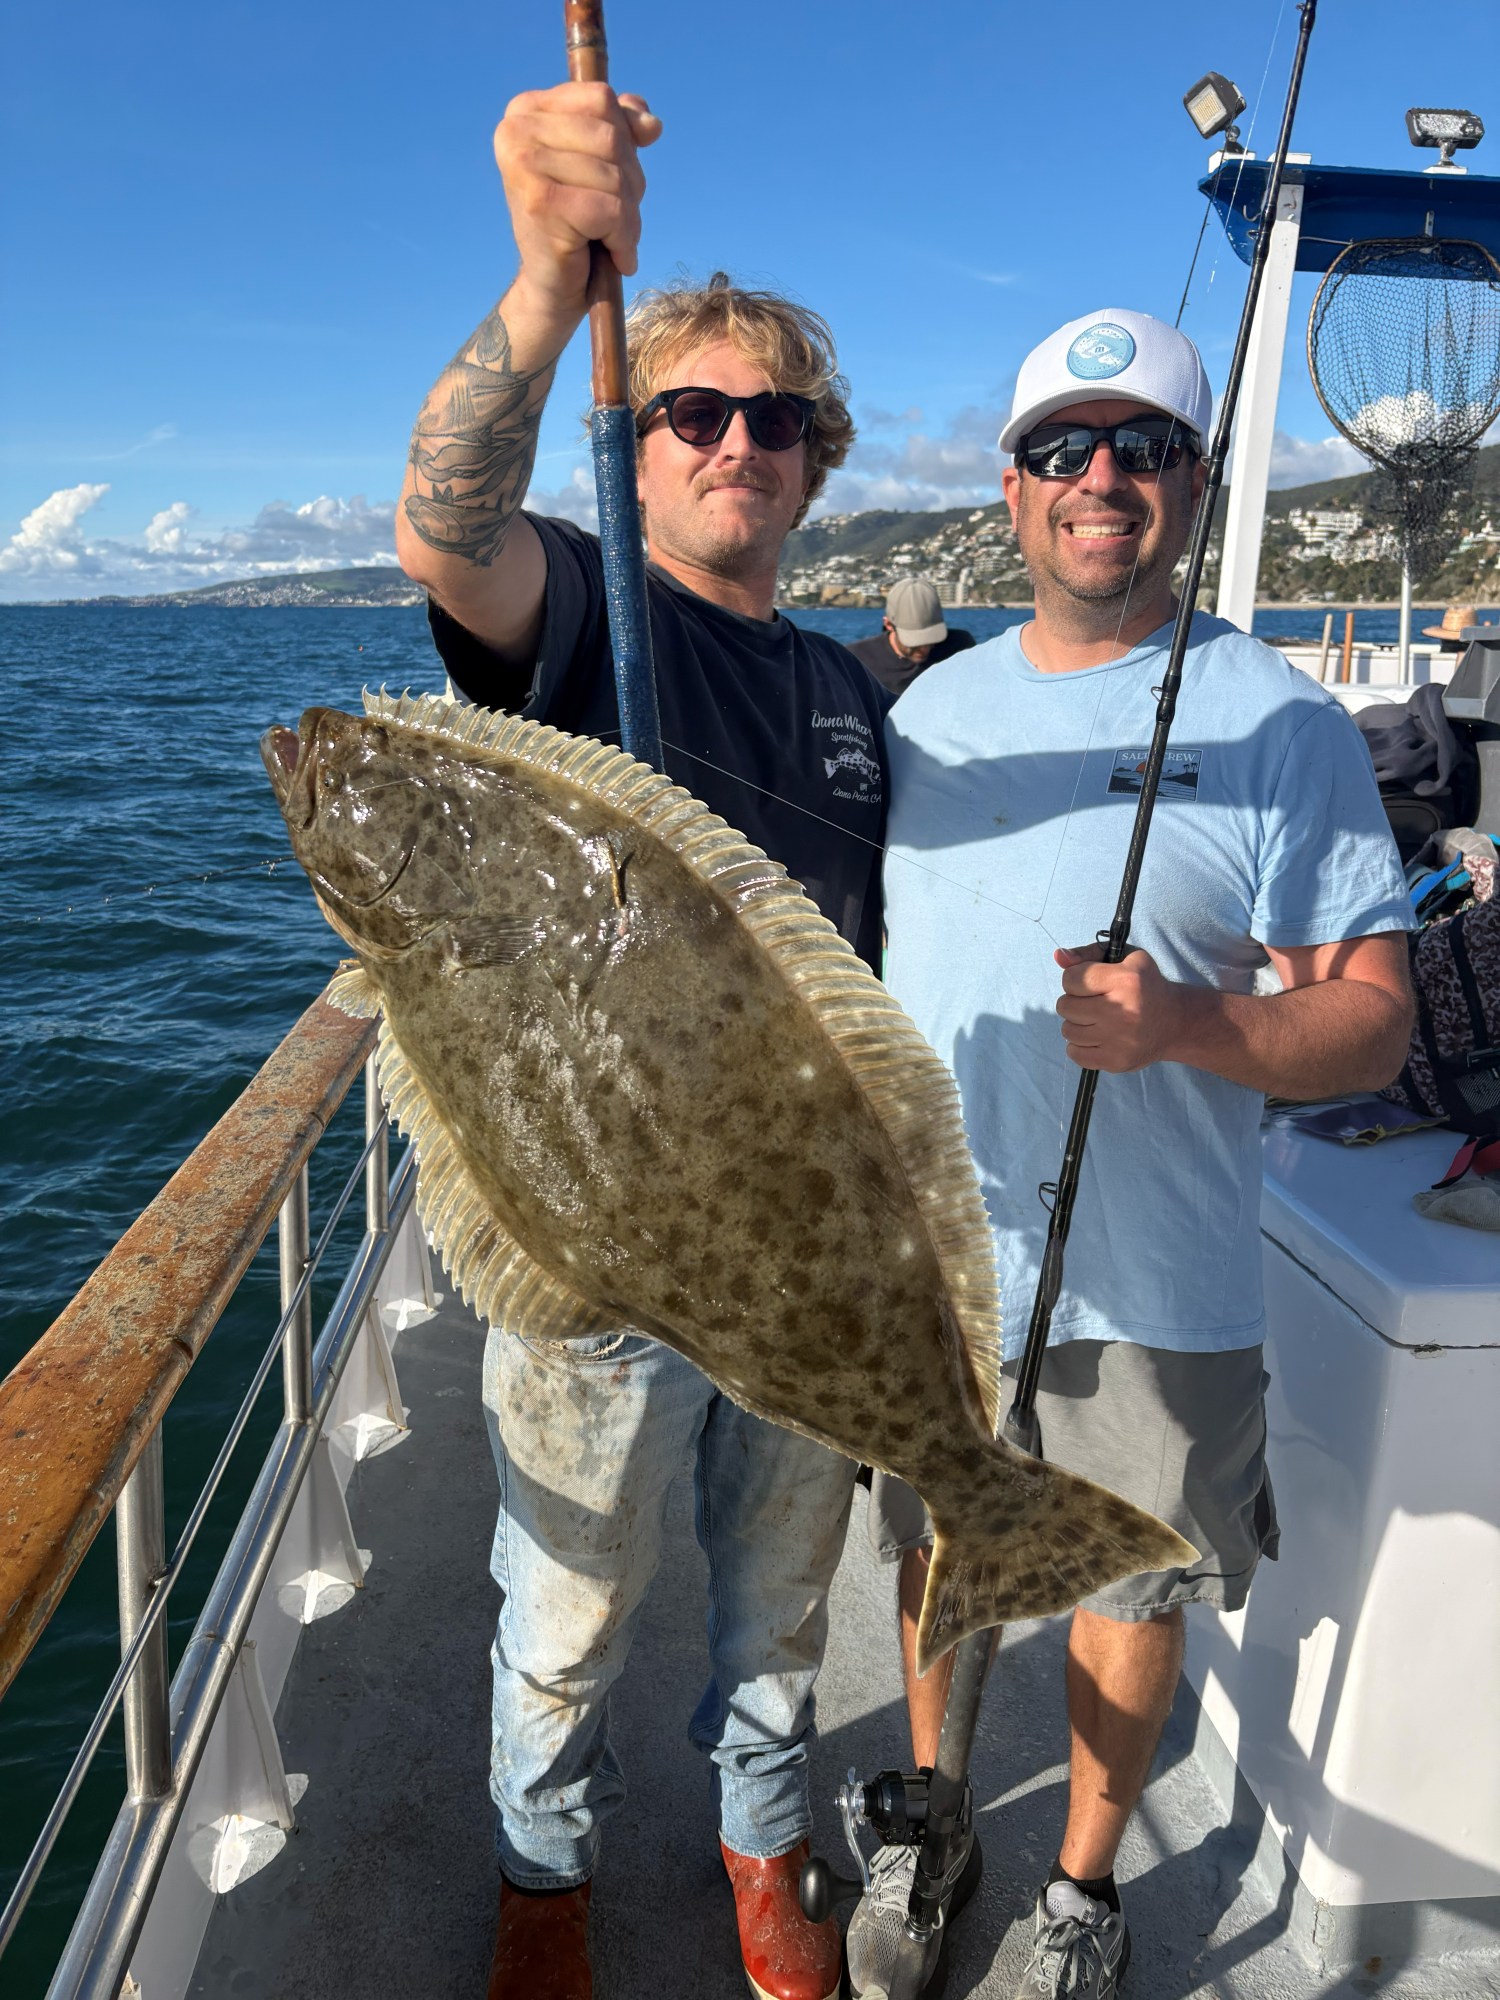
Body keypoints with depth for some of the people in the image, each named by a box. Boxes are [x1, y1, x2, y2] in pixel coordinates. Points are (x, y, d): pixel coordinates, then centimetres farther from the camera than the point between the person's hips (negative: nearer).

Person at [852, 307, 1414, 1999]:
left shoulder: (1276, 721, -9)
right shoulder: (932, 705, 6)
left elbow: (1374, 1018, -11)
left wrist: (1186, 1023, -30)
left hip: (1152, 1289, -3)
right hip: (925, 1259, 4)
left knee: (1133, 1593, 14)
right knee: (934, 1562, 20)